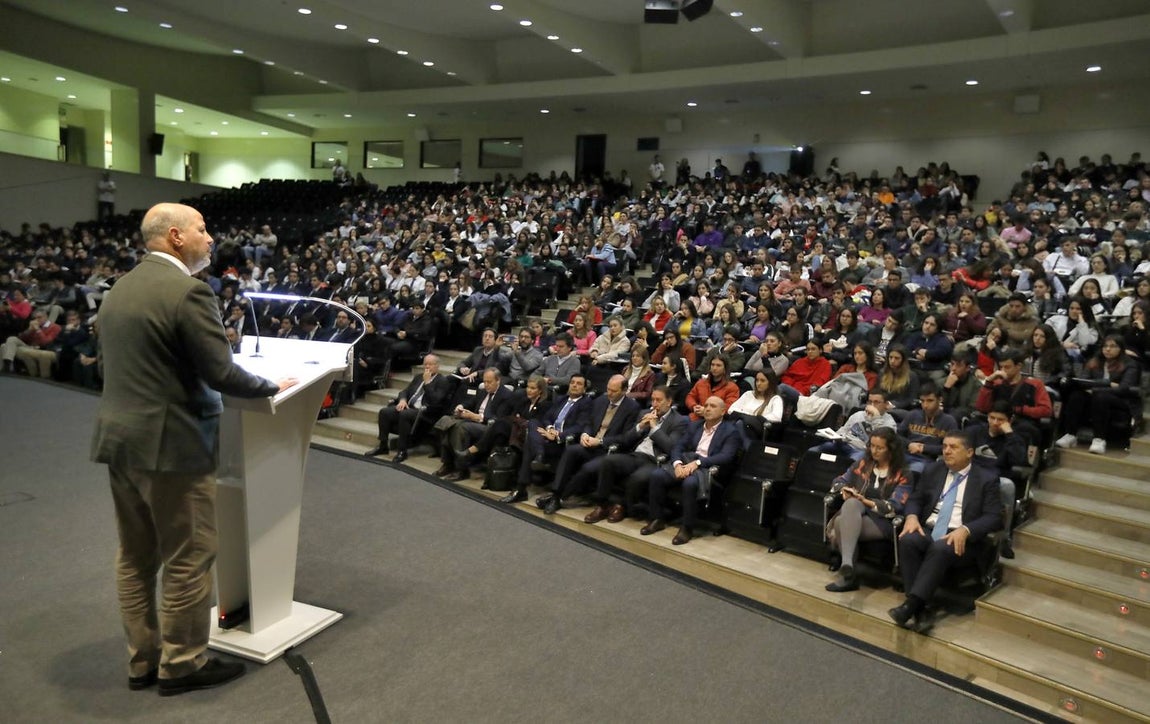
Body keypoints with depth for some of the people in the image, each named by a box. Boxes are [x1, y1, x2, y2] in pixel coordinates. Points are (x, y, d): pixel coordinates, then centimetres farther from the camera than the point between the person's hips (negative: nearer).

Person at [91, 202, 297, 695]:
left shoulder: (119, 289, 11)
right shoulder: (187, 290, -17)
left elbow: (109, 366, 17)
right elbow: (220, 372, -18)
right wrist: (272, 386, -2)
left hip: (119, 437, 9)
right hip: (170, 444, -9)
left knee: (135, 557, 16)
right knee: (187, 560, 4)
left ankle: (142, 660, 28)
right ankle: (182, 665, 17)